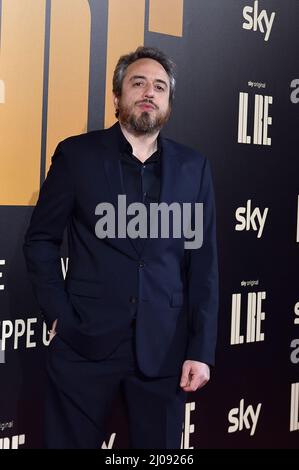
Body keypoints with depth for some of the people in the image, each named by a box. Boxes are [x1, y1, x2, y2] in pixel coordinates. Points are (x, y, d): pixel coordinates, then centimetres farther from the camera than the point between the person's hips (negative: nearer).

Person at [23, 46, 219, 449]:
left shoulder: (193, 166, 6)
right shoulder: (77, 154, 2)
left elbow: (203, 262, 4)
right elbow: (40, 240, 4)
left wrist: (201, 349, -2)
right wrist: (57, 315, -5)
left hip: (164, 346, 2)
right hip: (84, 341, -1)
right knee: (71, 441, 10)